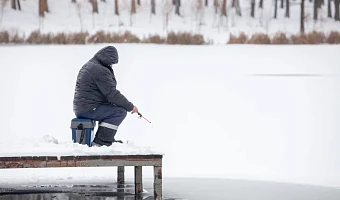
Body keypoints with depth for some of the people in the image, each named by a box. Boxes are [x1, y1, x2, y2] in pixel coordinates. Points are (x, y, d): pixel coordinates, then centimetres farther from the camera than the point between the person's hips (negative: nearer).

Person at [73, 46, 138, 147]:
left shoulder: (88, 65, 17)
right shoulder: (101, 71, -18)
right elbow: (112, 94, -19)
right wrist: (130, 106, -9)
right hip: (89, 110, -11)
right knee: (120, 111, -13)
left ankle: (108, 139, 32)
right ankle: (100, 142, -15)